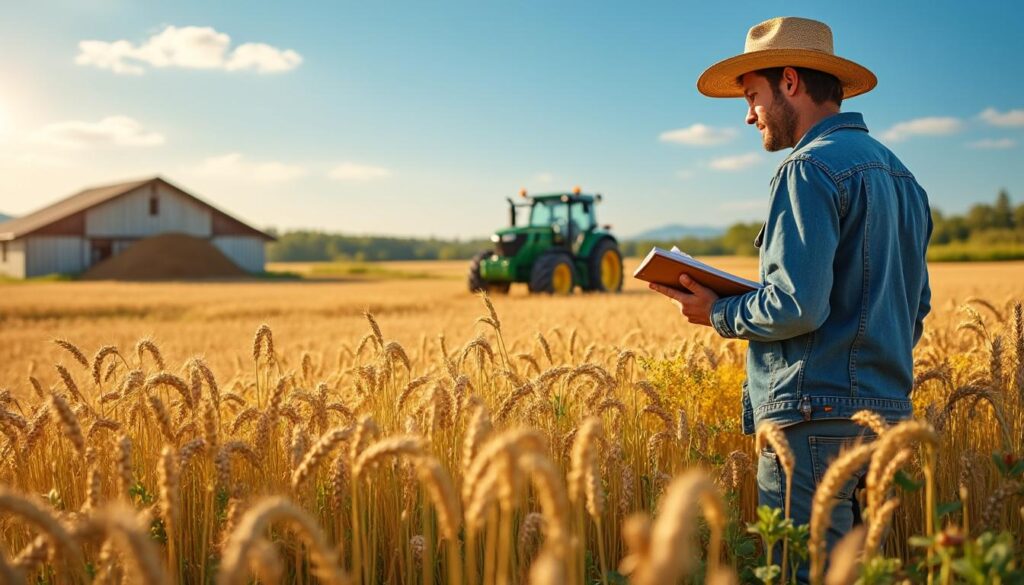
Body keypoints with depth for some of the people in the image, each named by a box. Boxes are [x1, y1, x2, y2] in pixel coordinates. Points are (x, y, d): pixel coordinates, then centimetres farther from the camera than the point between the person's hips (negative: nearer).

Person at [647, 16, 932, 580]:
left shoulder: (811, 168, -12)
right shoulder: (899, 173, 17)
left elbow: (797, 305, -21)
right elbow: (916, 309, 21)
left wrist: (718, 314, -5)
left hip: (819, 417, -10)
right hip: (886, 408, 10)